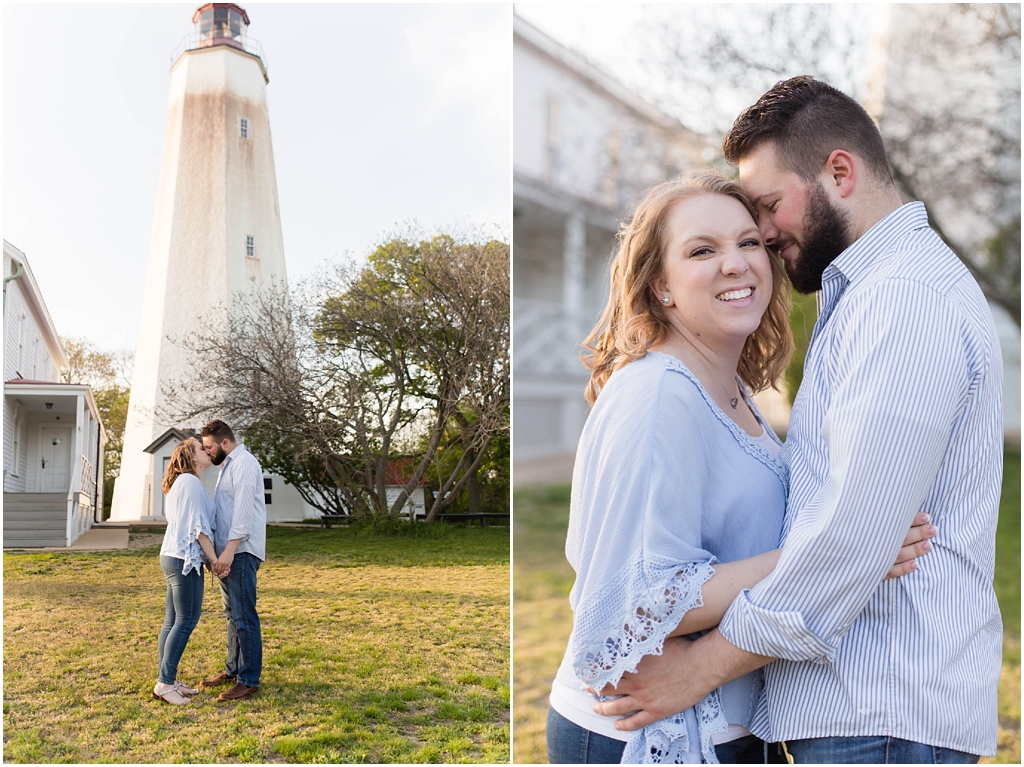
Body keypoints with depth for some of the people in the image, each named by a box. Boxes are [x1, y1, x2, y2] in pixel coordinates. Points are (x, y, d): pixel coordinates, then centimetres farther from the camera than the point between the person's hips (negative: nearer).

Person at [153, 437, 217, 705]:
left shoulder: (179, 482, 19)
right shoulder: (191, 482, -12)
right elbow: (199, 526, -16)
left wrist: (207, 556, 20)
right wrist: (214, 558, -12)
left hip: (173, 557, 10)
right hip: (185, 559, -10)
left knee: (173, 621, 11)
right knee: (186, 620, -8)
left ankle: (167, 680, 15)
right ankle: (165, 683, -6)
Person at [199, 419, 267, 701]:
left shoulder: (244, 463, -11)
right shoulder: (228, 465, 20)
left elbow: (244, 511, -20)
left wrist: (229, 550, -25)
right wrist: (217, 552, 17)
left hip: (240, 552, -11)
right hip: (227, 552, 11)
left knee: (244, 617, -8)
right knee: (232, 614, 16)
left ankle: (249, 680, -4)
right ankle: (233, 669, 25)